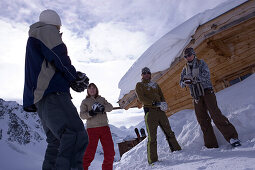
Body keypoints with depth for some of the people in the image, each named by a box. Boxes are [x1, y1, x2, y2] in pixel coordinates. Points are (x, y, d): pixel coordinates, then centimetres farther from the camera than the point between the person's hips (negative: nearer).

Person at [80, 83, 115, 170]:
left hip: (104, 127, 3)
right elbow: (82, 115, 0)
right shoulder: (85, 101, 11)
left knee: (110, 152, 0)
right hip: (92, 128, -3)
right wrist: (90, 113, -20)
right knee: (90, 153, -10)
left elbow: (110, 107, 3)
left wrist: (103, 108, -17)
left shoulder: (102, 99, 19)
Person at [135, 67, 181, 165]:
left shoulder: (155, 84, 22)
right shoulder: (139, 85, 5)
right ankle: (152, 160, 3)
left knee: (169, 132, 12)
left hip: (160, 110, 5)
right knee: (152, 136, -4)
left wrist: (163, 103, -6)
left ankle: (176, 150, 28)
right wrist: (154, 103, -19)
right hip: (149, 111, -5)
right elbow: (141, 98, -9)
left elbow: (161, 95, 16)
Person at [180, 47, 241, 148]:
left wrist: (193, 79, -26)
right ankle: (211, 145, 7)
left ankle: (232, 137, -10)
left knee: (216, 115, -16)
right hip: (196, 96, 4)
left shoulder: (201, 63, 3)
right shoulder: (185, 69, 15)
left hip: (207, 91, -4)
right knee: (202, 120, 1)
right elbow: (181, 83, 7)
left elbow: (206, 75, -13)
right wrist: (185, 83, -17)